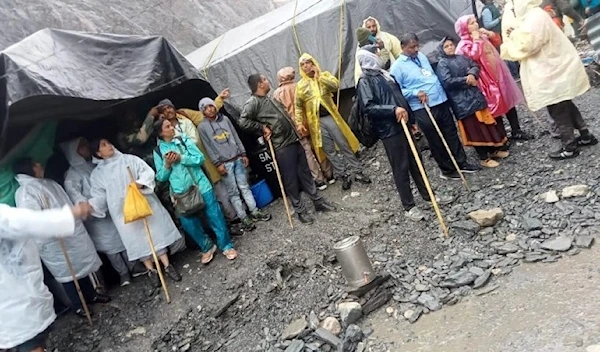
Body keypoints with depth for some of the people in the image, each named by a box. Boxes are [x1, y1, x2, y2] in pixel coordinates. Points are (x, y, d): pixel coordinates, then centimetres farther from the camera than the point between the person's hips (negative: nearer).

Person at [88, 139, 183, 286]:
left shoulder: (129, 159, 5)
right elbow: (99, 196, 3)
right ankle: (151, 270, 14)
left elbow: (148, 172, -2)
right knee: (137, 239, 3)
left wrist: (139, 183, -19)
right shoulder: (97, 173, 7)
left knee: (155, 233, 1)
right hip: (123, 212, 1)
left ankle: (167, 265, 9)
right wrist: (90, 205, -16)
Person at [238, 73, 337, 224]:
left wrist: (296, 128, 17)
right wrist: (262, 128, -17)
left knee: (305, 172, 15)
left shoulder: (270, 98, 17)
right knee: (291, 179, 1)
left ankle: (318, 201, 26)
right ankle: (300, 210, 15)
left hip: (295, 140, 8)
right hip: (282, 147, -8)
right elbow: (243, 122, -25)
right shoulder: (253, 103, -11)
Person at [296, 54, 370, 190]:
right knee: (329, 150, 4)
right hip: (316, 121, 1)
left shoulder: (325, 75, 6)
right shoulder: (300, 85, 6)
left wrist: (319, 76, -12)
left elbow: (335, 86, -13)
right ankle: (344, 176, 13)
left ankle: (357, 172, 12)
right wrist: (299, 122, -1)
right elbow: (298, 106, 8)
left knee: (345, 145, 2)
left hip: (330, 117, -1)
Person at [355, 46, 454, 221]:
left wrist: (411, 119, 18)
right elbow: (368, 107, -20)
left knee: (416, 162, 15)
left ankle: (428, 195, 29)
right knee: (401, 168, -1)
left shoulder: (384, 73, 17)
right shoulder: (365, 81, -8)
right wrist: (393, 110, -25)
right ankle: (409, 206, 11)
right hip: (389, 130, -8)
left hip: (403, 125, 8)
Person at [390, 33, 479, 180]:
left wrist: (441, 89, 17)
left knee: (451, 134, 14)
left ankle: (462, 163, 28)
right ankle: (447, 169, 22)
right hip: (422, 109, -6)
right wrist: (416, 92, -23)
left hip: (441, 101, 7)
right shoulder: (397, 67, -9)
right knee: (435, 141, 6)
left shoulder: (422, 56, 12)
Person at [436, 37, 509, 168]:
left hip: (476, 95, 7)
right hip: (462, 101, -7)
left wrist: (472, 74, -16)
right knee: (474, 127, -2)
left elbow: (475, 66, 7)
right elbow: (447, 82, -18)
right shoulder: (442, 64, -7)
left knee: (485, 122, 13)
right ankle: (484, 158, 8)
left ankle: (493, 149, 29)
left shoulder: (462, 57, 14)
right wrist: (466, 80, -13)